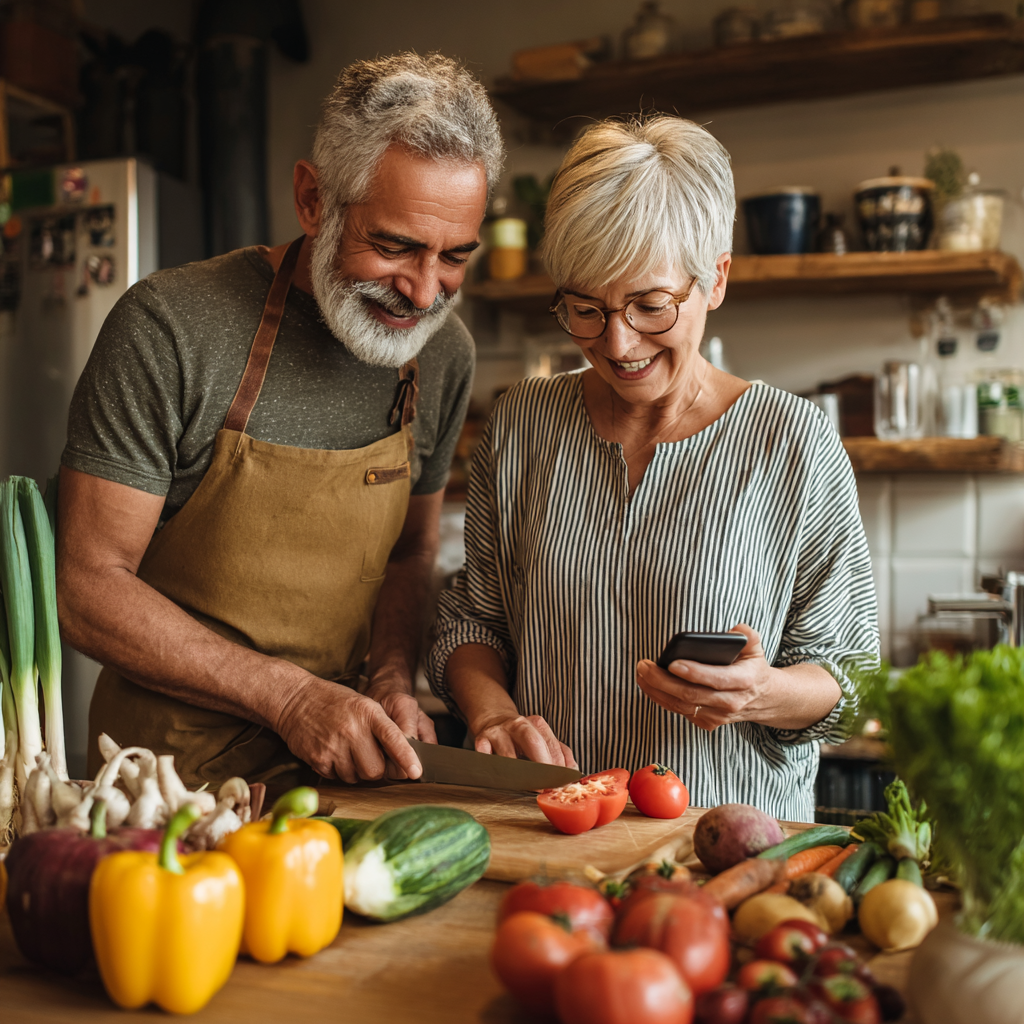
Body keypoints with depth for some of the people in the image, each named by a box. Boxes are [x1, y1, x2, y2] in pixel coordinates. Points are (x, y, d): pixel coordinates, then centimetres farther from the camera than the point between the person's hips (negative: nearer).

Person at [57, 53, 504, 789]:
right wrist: (288, 695, -18)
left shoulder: (445, 353, 2)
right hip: (172, 763, -4)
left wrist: (392, 686, -4)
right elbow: (86, 586, -11)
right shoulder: (169, 329, -14)